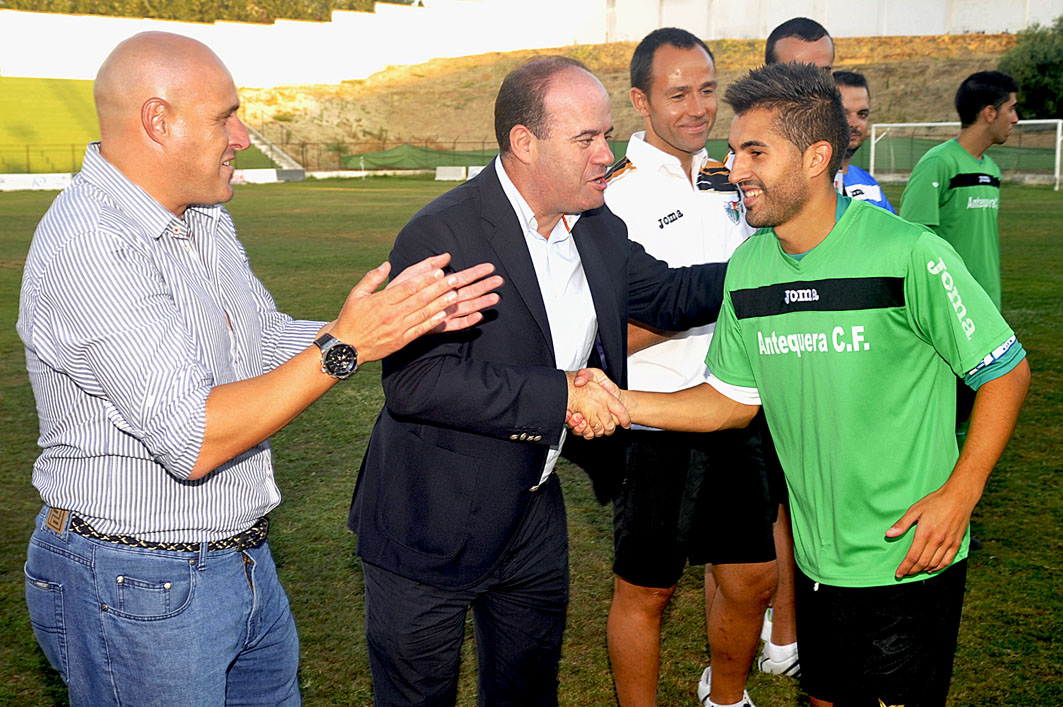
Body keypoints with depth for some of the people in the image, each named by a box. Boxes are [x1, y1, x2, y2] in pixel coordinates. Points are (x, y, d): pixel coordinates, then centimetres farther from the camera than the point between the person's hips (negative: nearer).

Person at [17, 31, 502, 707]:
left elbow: (269, 346, 10)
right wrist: (343, 347, -27)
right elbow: (192, 441, -28)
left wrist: (409, 318, -2)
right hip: (138, 589, -9)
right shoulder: (89, 246, -24)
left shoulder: (204, 217, 7)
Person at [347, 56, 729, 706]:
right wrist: (559, 396, -29)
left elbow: (671, 297, 15)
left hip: (534, 514, 7)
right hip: (431, 527, -7)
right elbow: (416, 381, -30)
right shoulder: (442, 234, -23)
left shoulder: (599, 230, 2)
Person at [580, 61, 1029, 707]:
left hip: (910, 557, -5)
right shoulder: (748, 266, -1)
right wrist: (622, 403, -6)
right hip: (818, 560, 5)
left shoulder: (909, 253, -18)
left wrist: (959, 495, -16)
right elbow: (736, 398, 6)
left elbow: (1007, 372, -9)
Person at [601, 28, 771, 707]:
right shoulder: (616, 193, -13)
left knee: (753, 578, 17)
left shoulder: (727, 180, 9)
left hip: (734, 419, 7)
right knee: (645, 593, 9)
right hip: (655, 428, -6)